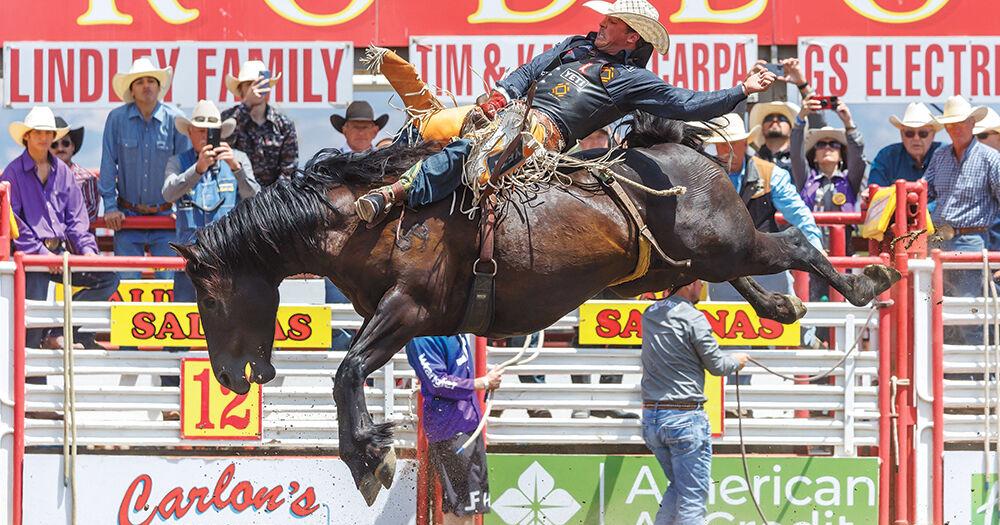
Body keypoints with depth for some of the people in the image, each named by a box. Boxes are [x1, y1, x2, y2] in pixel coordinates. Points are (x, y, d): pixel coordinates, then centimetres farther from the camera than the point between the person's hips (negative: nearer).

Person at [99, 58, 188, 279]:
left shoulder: (174, 120, -2)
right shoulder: (117, 119, -3)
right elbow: (108, 165, 0)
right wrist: (110, 206, -4)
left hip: (165, 217, 0)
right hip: (128, 216, 0)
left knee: (169, 277, -4)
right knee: (127, 280, -2)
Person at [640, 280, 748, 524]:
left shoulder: (650, 314, 9)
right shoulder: (693, 318, -11)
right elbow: (716, 365, -5)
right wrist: (737, 361, 17)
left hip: (650, 418, 7)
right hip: (684, 418, -7)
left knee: (678, 486, 21)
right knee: (693, 496, -2)